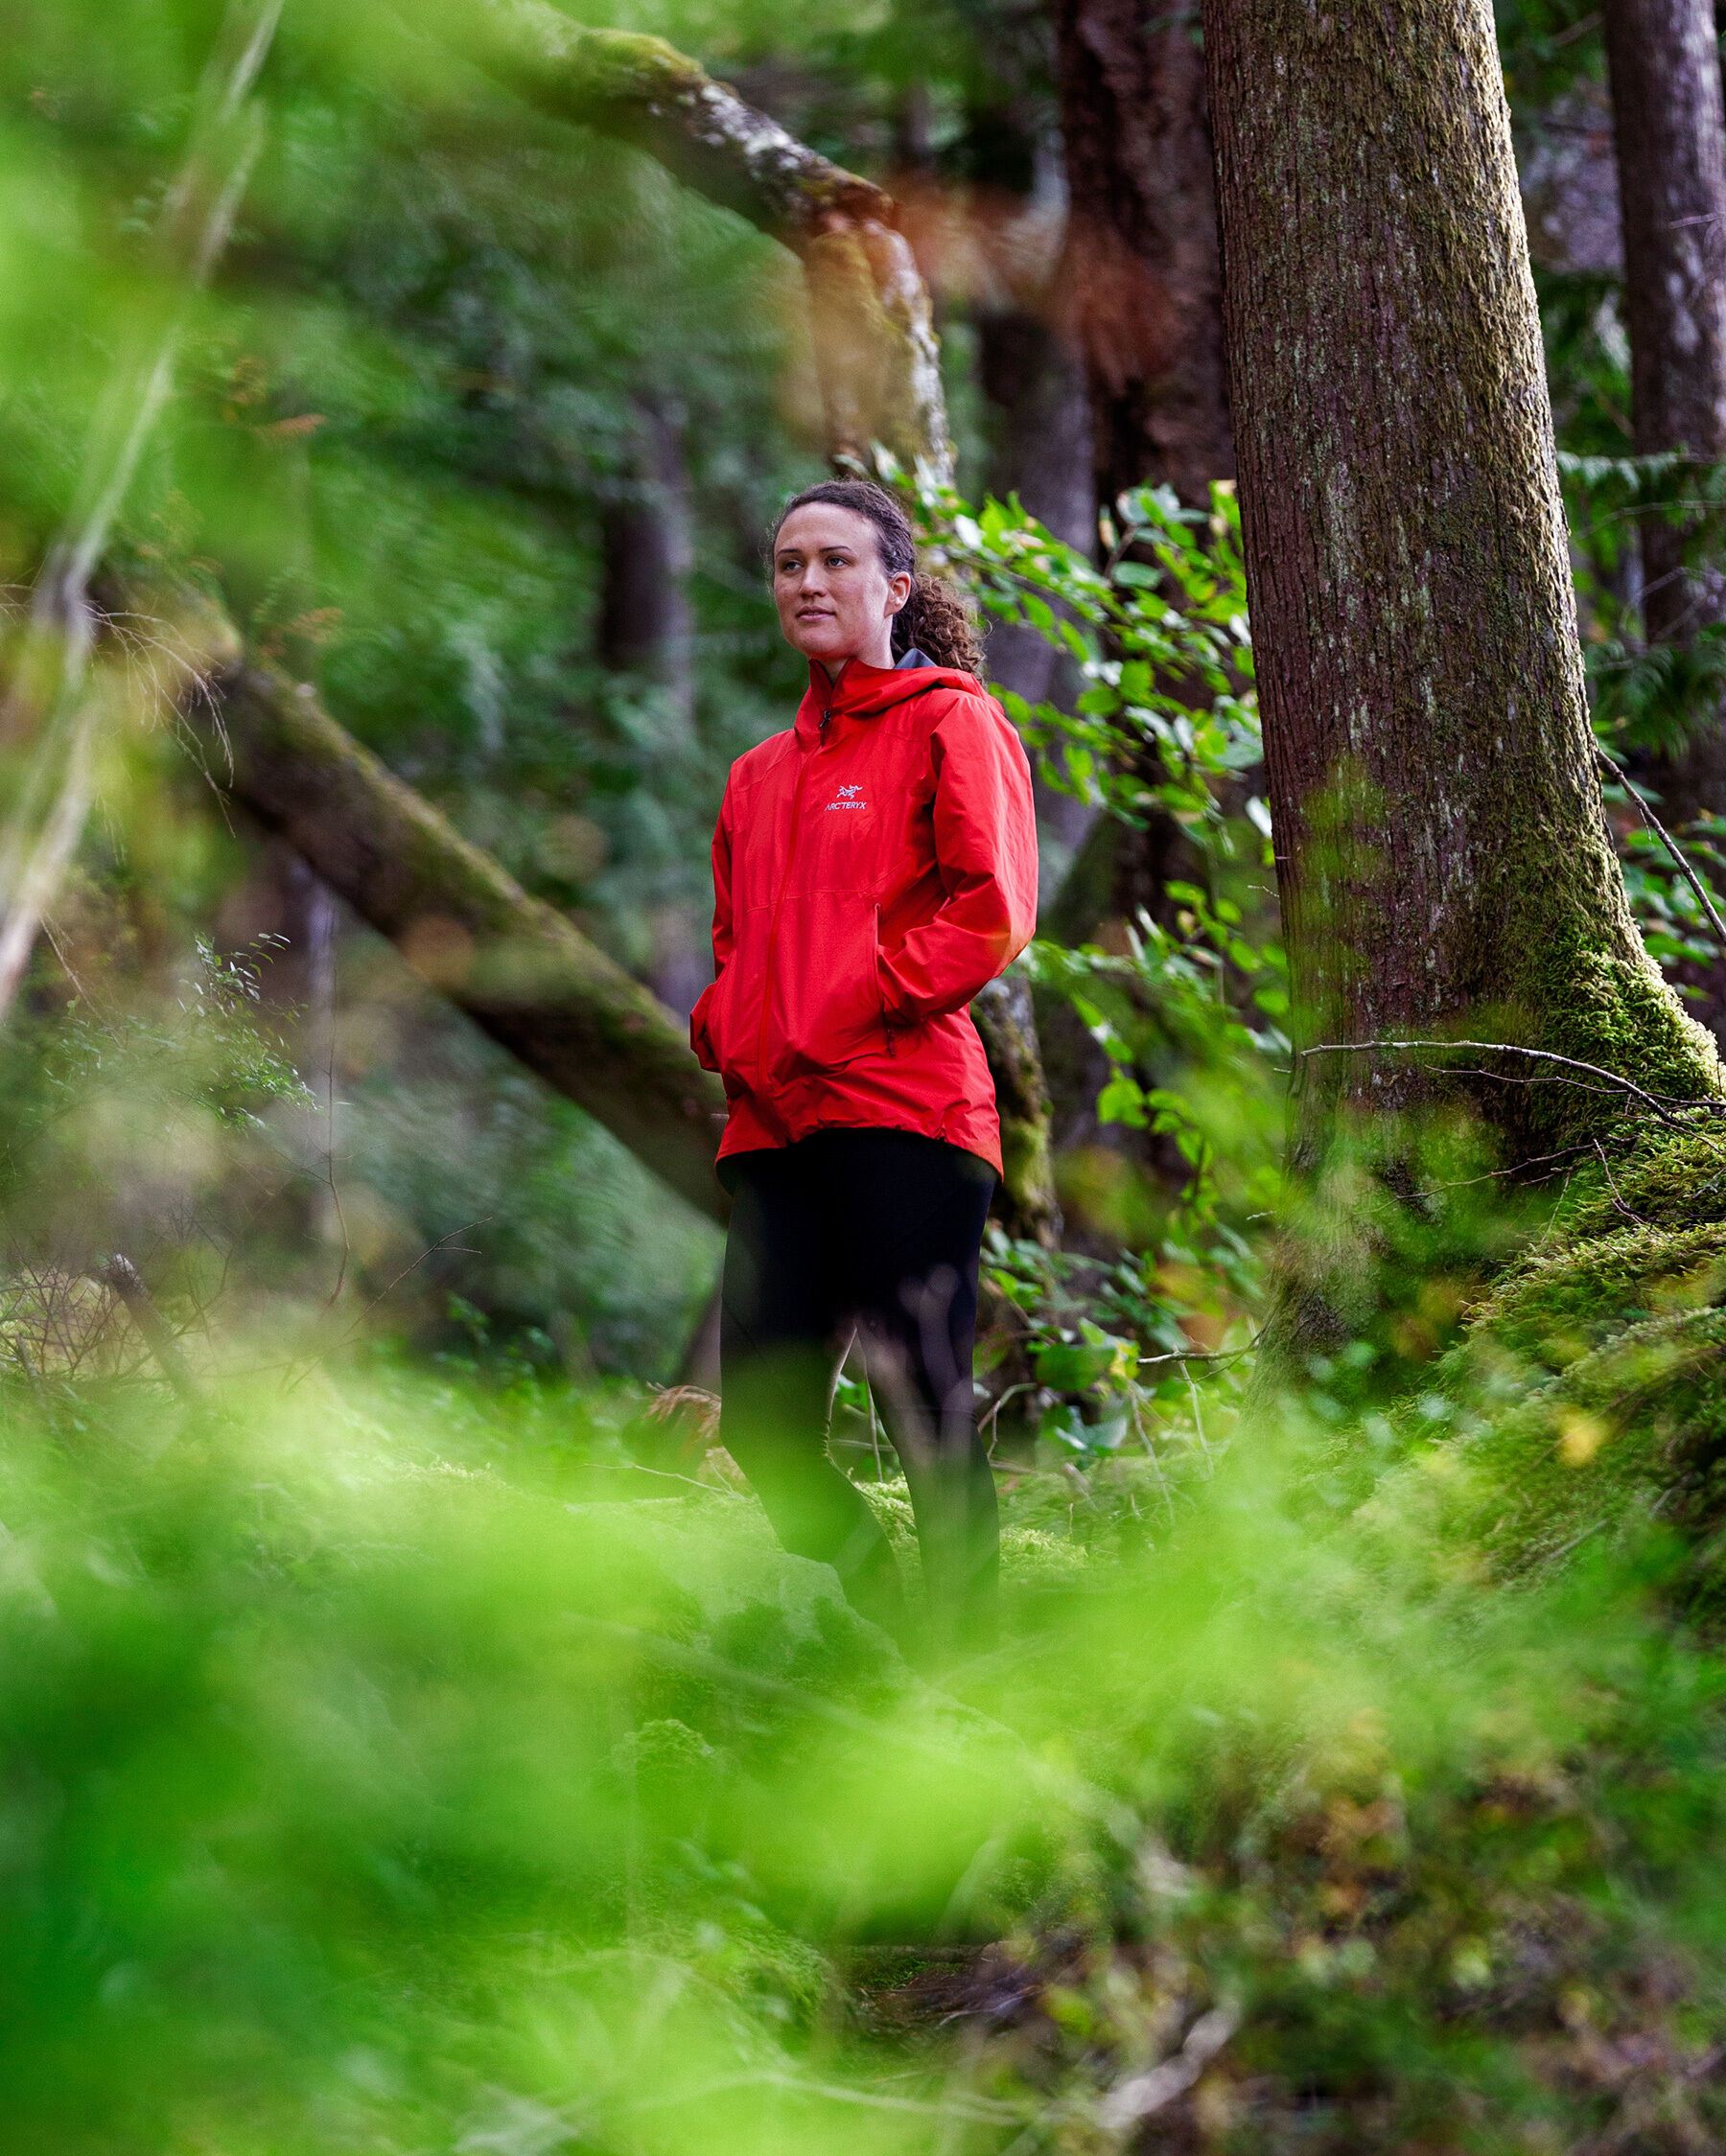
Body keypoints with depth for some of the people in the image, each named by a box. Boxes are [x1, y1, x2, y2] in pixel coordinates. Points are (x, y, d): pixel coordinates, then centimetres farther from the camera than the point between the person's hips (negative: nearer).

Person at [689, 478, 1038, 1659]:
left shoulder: (950, 723, 4)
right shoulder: (761, 774, 23)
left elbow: (990, 911, -7)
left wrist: (841, 1023, -11)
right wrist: (729, 1033, 7)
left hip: (904, 1109, -7)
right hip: (774, 1123, 7)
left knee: (927, 1412, -10)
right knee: (762, 1419, 1)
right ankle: (896, 1636, 13)